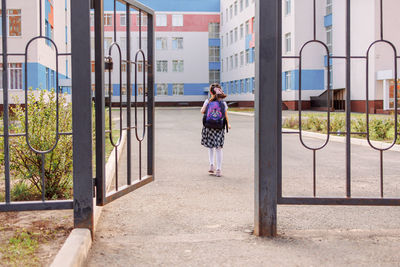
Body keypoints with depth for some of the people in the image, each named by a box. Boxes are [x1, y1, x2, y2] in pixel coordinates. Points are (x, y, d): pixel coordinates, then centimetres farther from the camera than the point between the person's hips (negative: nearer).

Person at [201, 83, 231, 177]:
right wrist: (228, 124, 18)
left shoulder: (208, 101, -3)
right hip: (220, 128, 0)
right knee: (218, 148, 2)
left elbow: (202, 111, 6)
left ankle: (211, 165, 10)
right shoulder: (223, 103, -1)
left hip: (208, 127, 0)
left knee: (210, 147, 19)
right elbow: (226, 116, 2)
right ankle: (218, 169, 0)